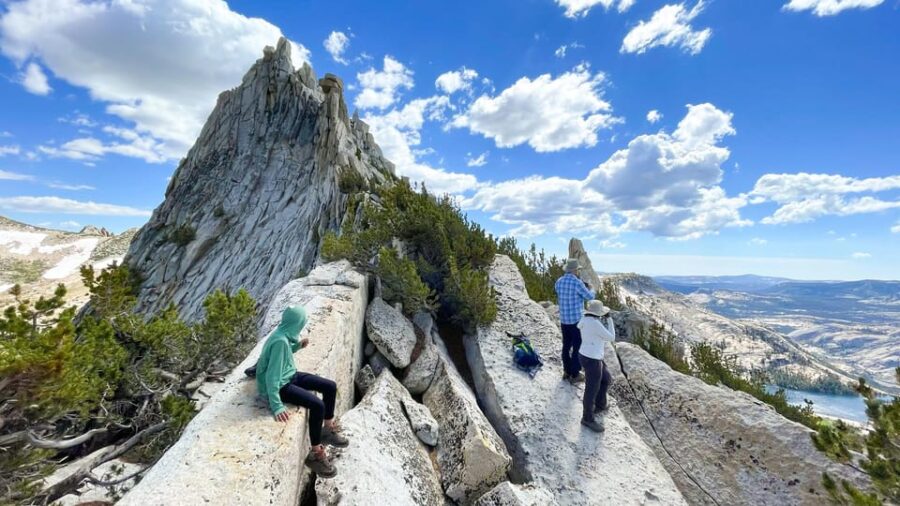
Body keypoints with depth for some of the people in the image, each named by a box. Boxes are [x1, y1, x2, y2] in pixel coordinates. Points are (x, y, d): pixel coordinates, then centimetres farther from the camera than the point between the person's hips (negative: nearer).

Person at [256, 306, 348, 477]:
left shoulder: (285, 335, -2)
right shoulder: (280, 341, -30)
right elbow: (272, 375, -30)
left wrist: (298, 346, 3)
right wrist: (277, 406, -30)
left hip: (290, 376, 9)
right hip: (279, 385, -9)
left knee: (330, 386, 3)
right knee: (317, 405, -24)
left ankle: (328, 430, 22)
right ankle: (315, 454, -5)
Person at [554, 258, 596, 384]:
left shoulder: (559, 282, 2)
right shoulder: (577, 282, -19)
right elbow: (590, 297, -6)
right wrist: (591, 290, 17)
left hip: (563, 319, 6)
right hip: (577, 319, -6)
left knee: (566, 346, 16)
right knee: (578, 347, 6)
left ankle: (567, 371, 27)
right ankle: (574, 375, 14)